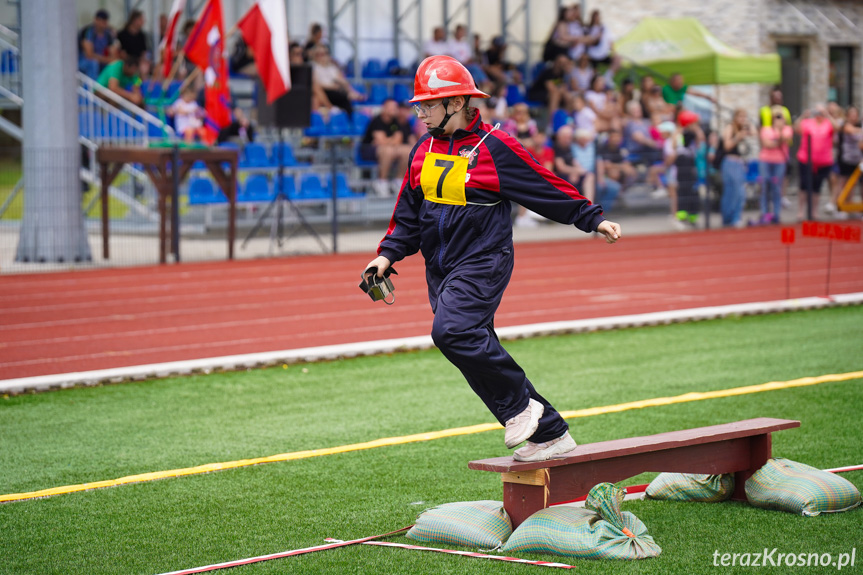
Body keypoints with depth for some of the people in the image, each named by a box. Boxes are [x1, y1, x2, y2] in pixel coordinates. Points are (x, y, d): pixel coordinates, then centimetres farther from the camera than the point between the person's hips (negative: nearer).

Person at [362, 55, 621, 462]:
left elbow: (547, 188, -4)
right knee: (479, 357, 5)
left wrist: (593, 219, -5)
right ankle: (550, 434, 14)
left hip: (482, 263, -7)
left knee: (452, 331, -28)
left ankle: (522, 404, -11)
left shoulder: (493, 148, -9)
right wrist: (388, 254, 5)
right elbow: (409, 214, 16)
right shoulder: (423, 151, 9)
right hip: (441, 271, 7)